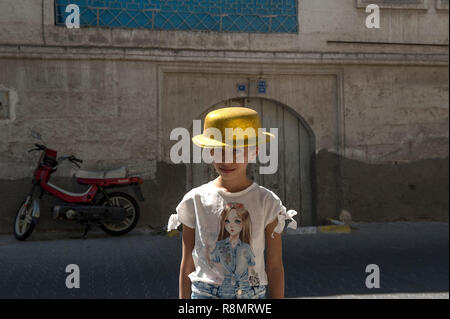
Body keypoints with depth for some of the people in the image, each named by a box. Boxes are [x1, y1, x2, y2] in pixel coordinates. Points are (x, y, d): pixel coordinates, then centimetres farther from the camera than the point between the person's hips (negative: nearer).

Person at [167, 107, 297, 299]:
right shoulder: (195, 200, -3)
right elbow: (187, 264, 5)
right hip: (204, 294, 0)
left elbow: (275, 265, 1)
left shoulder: (266, 202, -4)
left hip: (252, 295, 1)